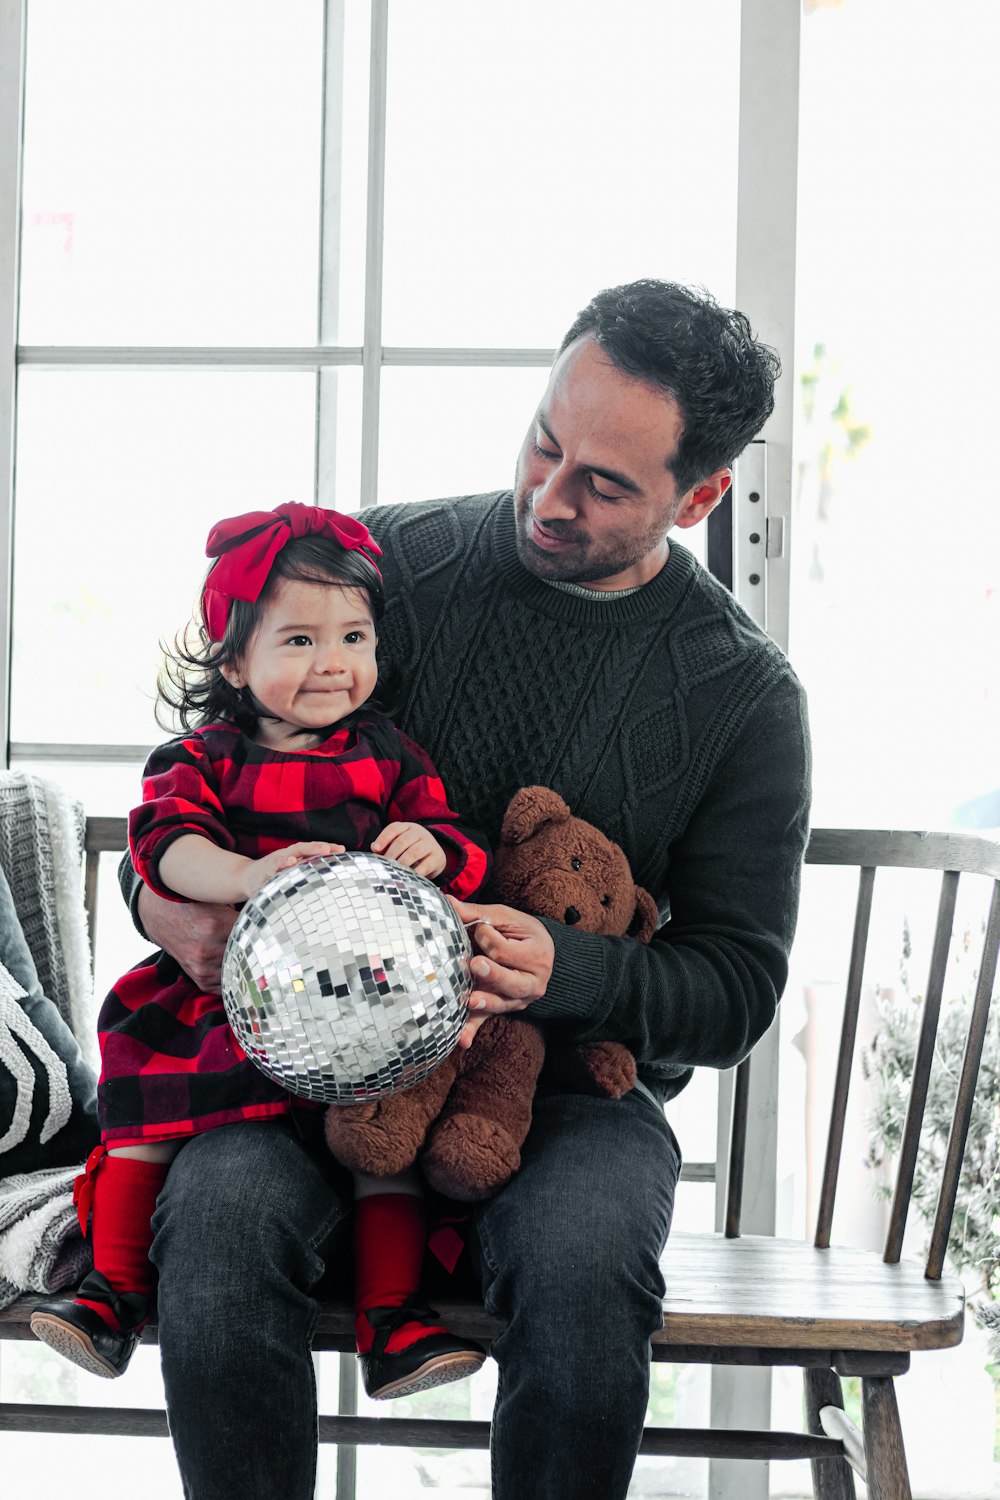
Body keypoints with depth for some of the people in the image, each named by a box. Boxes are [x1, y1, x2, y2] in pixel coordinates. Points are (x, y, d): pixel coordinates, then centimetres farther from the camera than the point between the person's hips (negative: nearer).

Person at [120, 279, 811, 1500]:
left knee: (578, 1261, -34)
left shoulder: (744, 697, -2)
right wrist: (162, 892, -13)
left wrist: (563, 972, -22)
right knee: (220, 1215, -31)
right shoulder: (382, 563, 0)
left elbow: (735, 991, -1)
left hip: (568, 1079, -1)